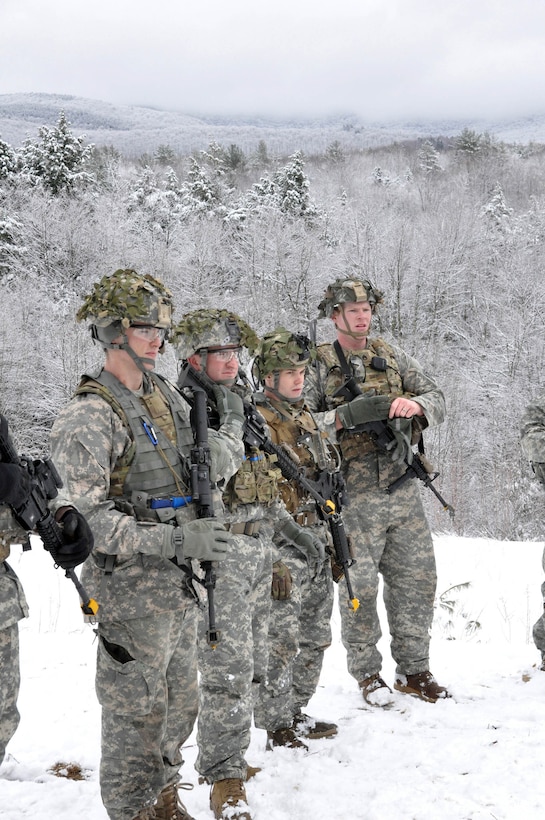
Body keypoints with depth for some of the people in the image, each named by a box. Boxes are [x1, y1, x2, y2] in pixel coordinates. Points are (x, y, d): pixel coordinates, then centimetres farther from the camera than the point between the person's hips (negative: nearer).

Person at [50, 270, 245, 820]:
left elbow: (221, 452, 15)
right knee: (136, 714, 2)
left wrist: (222, 445, -7)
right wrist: (175, 540, -27)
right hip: (133, 590, -8)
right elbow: (87, 515, -23)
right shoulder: (87, 417, -16)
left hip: (181, 585, 8)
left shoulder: (165, 395, 9)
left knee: (177, 706, 20)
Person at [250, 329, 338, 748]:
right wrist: (272, 563, -21)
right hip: (284, 551, -9)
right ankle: (276, 728, 9)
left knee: (315, 638, 16)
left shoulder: (305, 417, 14)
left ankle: (296, 714, 29)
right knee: (281, 644, -2)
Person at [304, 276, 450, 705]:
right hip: (354, 497, -4)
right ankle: (368, 673, 17)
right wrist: (346, 416, -23)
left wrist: (415, 404, -12)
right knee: (359, 585, 2)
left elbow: (438, 398, 10)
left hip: (403, 489, 5)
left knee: (416, 578, 9)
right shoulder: (318, 365, -2)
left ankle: (414, 669, 23)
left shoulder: (392, 355, 11)